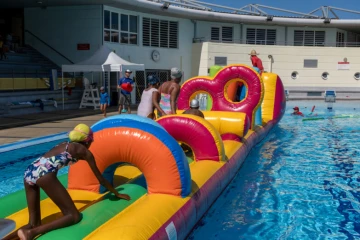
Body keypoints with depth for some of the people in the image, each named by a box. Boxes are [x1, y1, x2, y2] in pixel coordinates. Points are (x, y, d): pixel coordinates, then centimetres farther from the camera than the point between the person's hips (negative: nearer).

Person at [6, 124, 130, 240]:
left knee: (34, 223, 15)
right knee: (74, 216, -1)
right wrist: (117, 194, 35)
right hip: (44, 174, -8)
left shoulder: (64, 145, 35)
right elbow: (100, 178, 21)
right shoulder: (85, 151, 16)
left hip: (28, 172, 8)